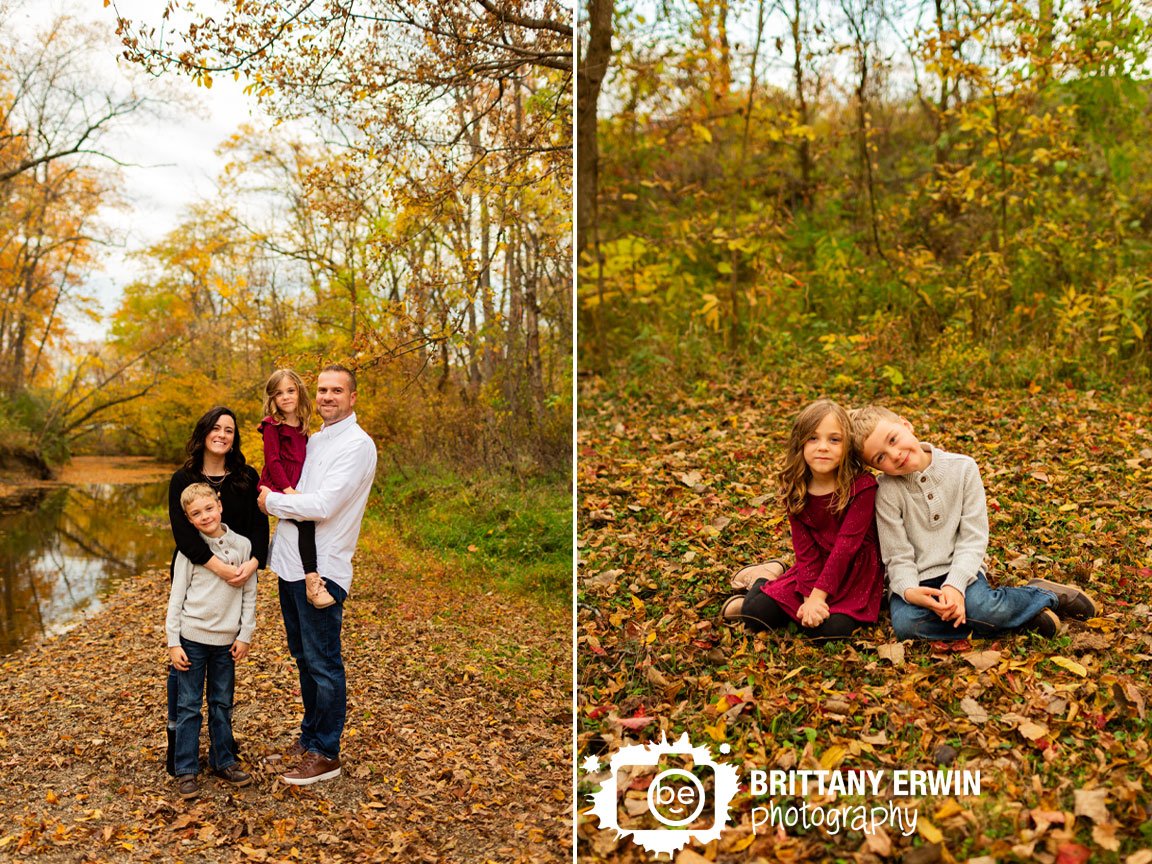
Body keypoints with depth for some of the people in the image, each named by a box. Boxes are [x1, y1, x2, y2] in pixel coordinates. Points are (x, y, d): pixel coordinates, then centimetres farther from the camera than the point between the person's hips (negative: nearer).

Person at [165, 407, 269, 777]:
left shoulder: (248, 478, 3)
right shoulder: (183, 479, -3)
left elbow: (260, 526, -3)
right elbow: (181, 530, -15)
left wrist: (253, 563, -22)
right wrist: (219, 567, -26)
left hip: (237, 581, 2)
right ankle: (176, 740, 15)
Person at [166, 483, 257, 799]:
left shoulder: (242, 545, 0)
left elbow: (249, 594, 5)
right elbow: (176, 597, -2)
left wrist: (245, 635, 2)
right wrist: (173, 643, -5)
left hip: (225, 640, 2)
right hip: (192, 638, -2)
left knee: (222, 704, 13)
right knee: (189, 706, 4)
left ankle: (223, 761, 26)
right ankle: (186, 770, 13)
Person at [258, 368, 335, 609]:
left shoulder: (301, 426, 16)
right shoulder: (272, 425, -4)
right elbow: (272, 461, -11)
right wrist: (288, 489, -19)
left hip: (293, 487, 8)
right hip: (277, 487, -8)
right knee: (305, 519, -25)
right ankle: (312, 580, -29)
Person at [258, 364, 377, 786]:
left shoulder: (357, 445, -14)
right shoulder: (312, 440, 14)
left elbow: (323, 505, -21)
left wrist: (271, 501, -9)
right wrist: (273, 498, 2)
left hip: (321, 570, -9)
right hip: (291, 563, 9)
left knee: (323, 664, 0)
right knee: (304, 657, 20)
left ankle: (326, 755, 12)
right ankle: (310, 733, 35)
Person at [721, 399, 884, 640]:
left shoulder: (862, 485, -18)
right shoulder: (795, 490, -6)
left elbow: (846, 544, -23)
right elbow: (805, 550, -8)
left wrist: (818, 596, -26)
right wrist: (809, 597, -22)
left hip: (856, 571, -2)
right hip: (817, 568, 3)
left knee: (832, 628, -28)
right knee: (757, 612, -14)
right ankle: (767, 575, 17)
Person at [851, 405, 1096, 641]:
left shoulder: (962, 468, -6)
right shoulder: (887, 491, -11)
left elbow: (973, 539, -7)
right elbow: (898, 557, -9)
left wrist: (955, 584, -22)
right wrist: (910, 592, -30)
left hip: (959, 570, 0)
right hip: (914, 579, 0)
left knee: (984, 609, -32)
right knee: (905, 624, -31)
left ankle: (1043, 595, 0)